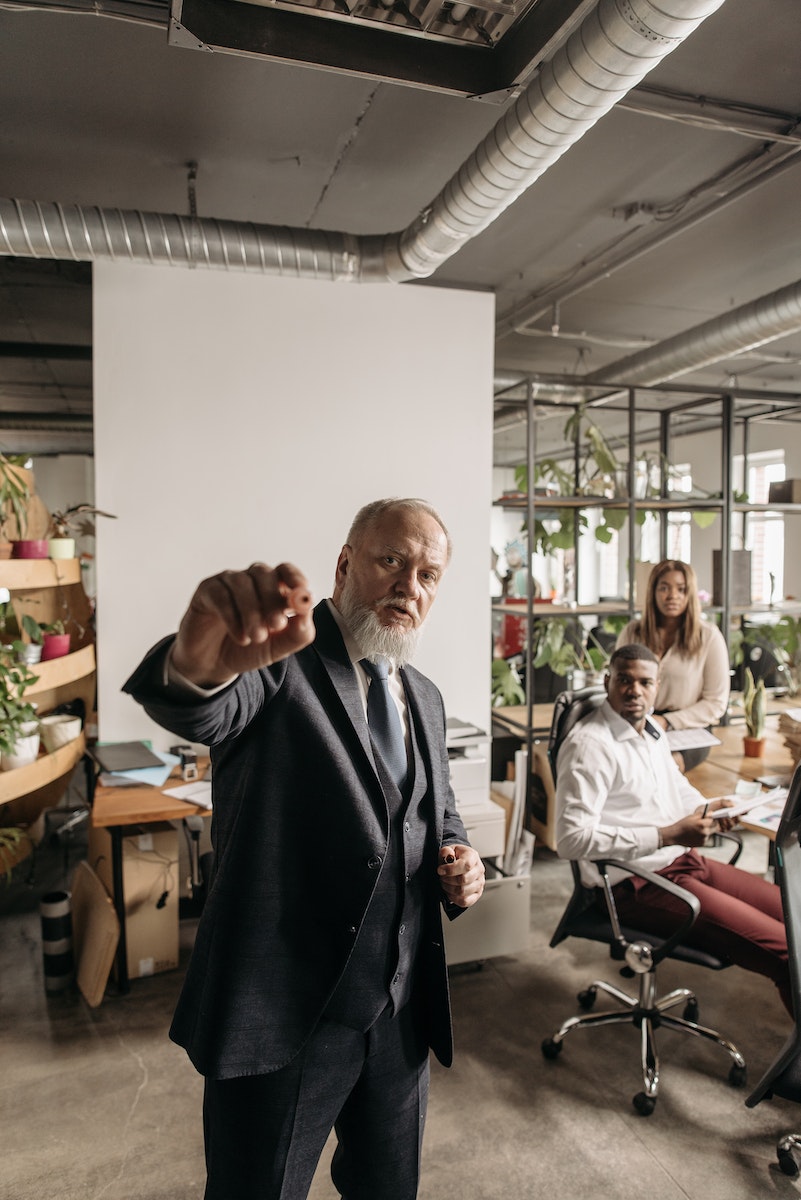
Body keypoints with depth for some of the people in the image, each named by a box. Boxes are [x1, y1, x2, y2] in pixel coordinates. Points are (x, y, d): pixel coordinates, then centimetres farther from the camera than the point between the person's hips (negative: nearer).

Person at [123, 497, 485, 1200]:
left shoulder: (425, 698, 8)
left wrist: (460, 861, -3)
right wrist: (202, 662, -58)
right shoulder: (277, 659, -14)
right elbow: (197, 711, -35)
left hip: (402, 1008, 6)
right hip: (282, 1009, -5)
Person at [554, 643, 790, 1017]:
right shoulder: (589, 745, -19)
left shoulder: (652, 731, 10)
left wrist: (707, 809, 4)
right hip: (637, 886, -9)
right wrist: (666, 836, -24)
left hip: (685, 860, 10)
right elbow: (572, 839, -26)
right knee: (785, 950, -15)